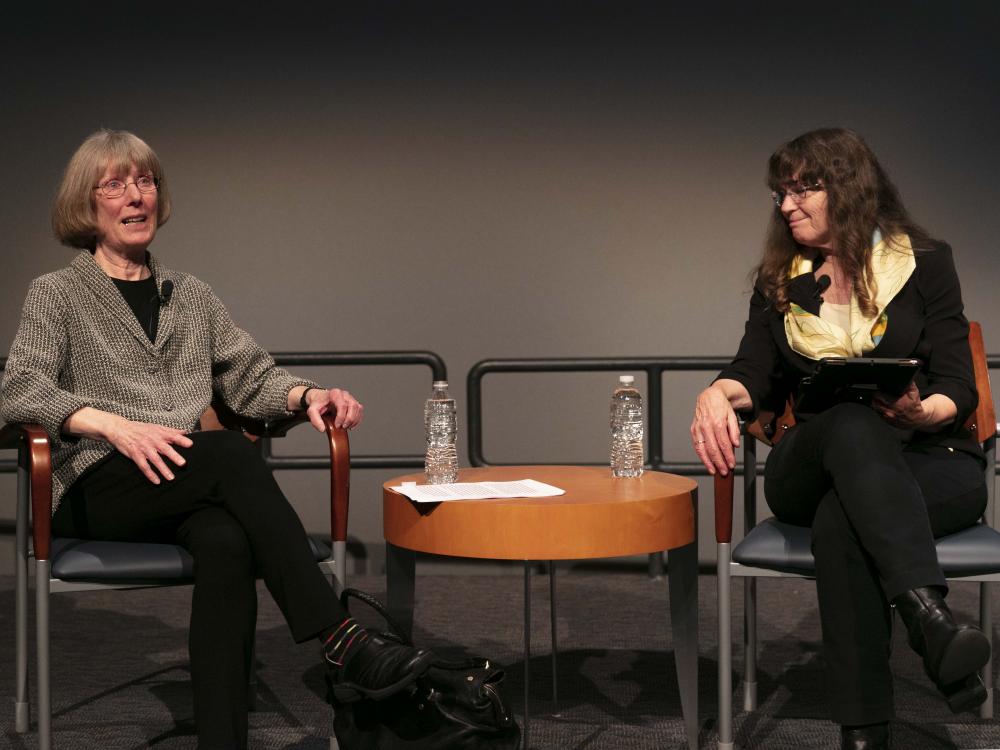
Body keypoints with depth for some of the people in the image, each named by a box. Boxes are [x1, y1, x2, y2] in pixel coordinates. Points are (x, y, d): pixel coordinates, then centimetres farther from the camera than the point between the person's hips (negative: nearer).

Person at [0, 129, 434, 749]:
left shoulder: (192, 296, 24)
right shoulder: (57, 295, 11)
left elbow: (251, 378, 17)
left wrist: (306, 395, -7)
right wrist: (112, 424, -24)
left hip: (186, 487, 3)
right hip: (94, 493, -3)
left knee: (226, 542, -36)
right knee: (232, 453, -35)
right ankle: (341, 640, -41)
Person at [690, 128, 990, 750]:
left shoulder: (926, 263, 7)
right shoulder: (779, 281, 18)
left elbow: (959, 389, 1)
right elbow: (755, 376, 7)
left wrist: (923, 413, -23)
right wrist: (720, 394, -18)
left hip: (929, 459, -2)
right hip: (813, 466, 2)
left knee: (843, 519, -39)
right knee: (853, 424, -39)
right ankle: (929, 616, -57)